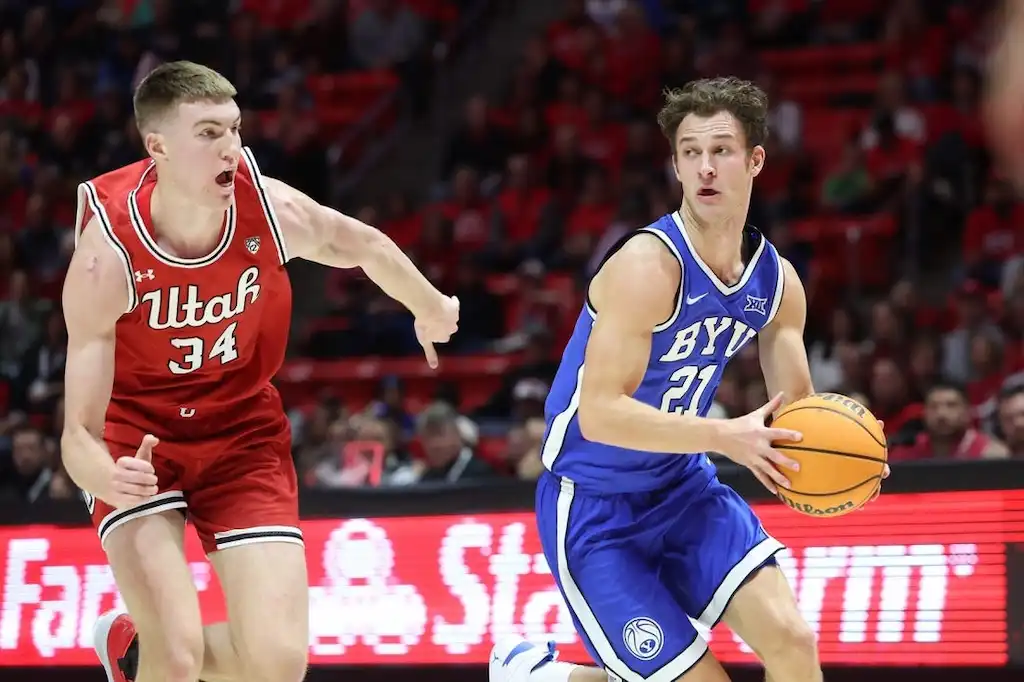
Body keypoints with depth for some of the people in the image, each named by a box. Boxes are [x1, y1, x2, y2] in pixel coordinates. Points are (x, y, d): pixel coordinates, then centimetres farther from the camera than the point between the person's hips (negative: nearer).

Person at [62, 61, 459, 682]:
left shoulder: (273, 208, -20)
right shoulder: (107, 257, -28)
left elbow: (361, 244, 5)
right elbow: (79, 431, -28)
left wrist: (431, 310, 22)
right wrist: (106, 479, -51)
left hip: (242, 432, 3)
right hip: (136, 439, -3)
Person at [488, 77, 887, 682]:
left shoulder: (777, 280, -2)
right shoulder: (649, 265, -24)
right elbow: (599, 414, -30)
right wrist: (728, 436, -34)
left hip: (683, 485, 6)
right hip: (594, 506, -6)